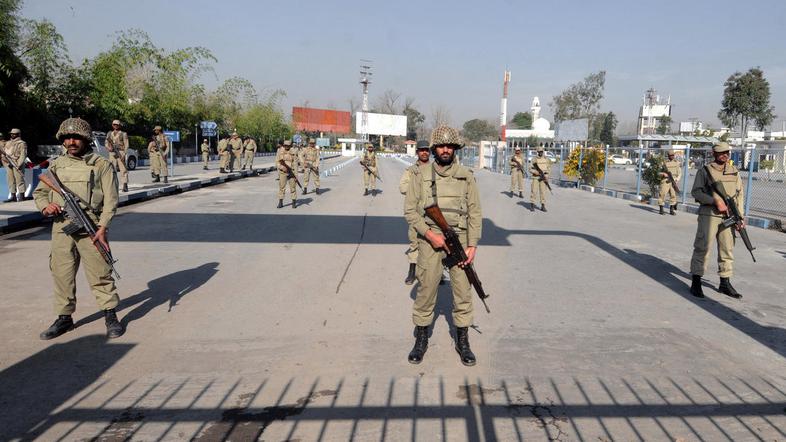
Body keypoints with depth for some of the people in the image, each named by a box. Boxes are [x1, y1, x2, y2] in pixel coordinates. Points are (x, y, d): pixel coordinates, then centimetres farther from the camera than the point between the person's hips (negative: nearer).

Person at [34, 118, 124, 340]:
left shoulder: (101, 165, 2)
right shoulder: (55, 165, 16)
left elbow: (110, 199, -5)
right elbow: (39, 192, 22)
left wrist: (103, 227, -15)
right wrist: (45, 205, -2)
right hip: (61, 227, 5)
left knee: (99, 273, -3)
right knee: (61, 273, 9)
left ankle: (110, 316, 7)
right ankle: (64, 318, 21)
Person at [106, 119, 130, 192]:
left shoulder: (123, 134, 7)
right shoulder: (109, 134, 19)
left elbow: (126, 145, 0)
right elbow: (106, 143, 16)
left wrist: (124, 153, -12)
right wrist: (108, 148, -7)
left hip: (120, 153, -4)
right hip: (112, 153, 4)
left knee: (123, 169, -9)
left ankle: (125, 186, -13)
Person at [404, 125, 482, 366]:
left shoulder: (466, 176, 4)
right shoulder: (420, 175, 1)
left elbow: (475, 213, 4)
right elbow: (410, 210, -1)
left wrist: (472, 245, -5)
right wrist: (430, 234, -13)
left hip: (459, 240, 1)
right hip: (430, 240, -1)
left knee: (463, 291, 4)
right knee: (426, 290, 3)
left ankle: (463, 342, 19)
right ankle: (421, 339, 20)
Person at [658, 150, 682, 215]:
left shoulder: (677, 163, 13)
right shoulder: (665, 163, 9)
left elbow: (679, 173, 11)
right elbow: (660, 172, 10)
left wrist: (677, 179, -5)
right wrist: (663, 174, -12)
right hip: (665, 181, -2)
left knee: (673, 195, 1)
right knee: (663, 194, -9)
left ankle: (671, 210, 9)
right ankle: (661, 209, -5)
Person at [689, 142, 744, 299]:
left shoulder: (734, 172, 12)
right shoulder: (704, 171, 0)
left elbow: (740, 194, 12)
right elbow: (696, 192, -6)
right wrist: (716, 201, -16)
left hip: (728, 216, 5)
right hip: (709, 215, -4)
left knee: (727, 249, 8)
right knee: (702, 248, -5)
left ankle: (725, 283, 18)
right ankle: (696, 282, 1)